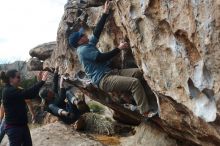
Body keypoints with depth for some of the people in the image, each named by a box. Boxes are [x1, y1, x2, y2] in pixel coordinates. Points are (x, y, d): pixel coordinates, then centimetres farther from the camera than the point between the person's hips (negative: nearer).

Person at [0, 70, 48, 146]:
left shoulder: (13, 91, 12)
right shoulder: (8, 91, -19)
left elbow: (29, 94, 11)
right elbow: (27, 93, -30)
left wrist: (40, 81, 4)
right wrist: (42, 81, -29)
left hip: (22, 125, 10)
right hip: (14, 127, -10)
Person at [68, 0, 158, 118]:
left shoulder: (88, 44, 18)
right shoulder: (83, 50, -12)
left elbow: (97, 31, 15)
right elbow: (102, 58, -16)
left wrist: (105, 13, 13)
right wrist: (119, 48, -11)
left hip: (110, 72, 10)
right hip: (103, 80, -10)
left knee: (137, 72, -5)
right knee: (135, 82, -24)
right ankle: (145, 112, -22)